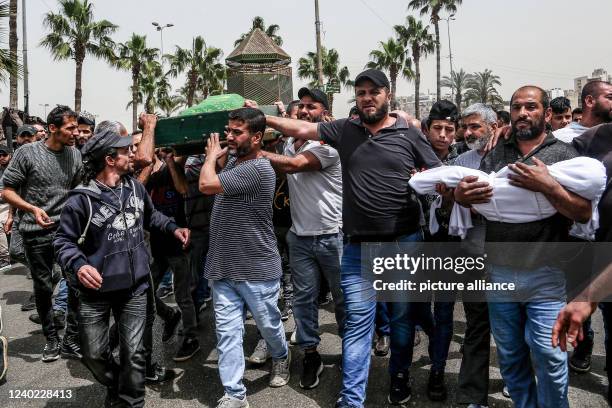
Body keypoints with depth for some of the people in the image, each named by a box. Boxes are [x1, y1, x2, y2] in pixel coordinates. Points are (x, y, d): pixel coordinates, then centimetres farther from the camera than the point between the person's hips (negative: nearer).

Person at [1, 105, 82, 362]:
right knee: (43, 287, 11)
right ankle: (51, 339, 29)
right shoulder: (27, 153, -8)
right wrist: (32, 208, -21)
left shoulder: (75, 155, 1)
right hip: (37, 233, -2)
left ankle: (71, 340, 14)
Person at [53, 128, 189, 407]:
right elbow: (63, 240, -9)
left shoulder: (135, 187, 2)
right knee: (94, 355, 11)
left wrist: (173, 228, 7)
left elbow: (150, 216, 20)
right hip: (95, 290, -3)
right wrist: (77, 264, -27)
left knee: (133, 353, 5)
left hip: (134, 287, 3)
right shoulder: (81, 199, -16)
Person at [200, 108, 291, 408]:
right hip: (223, 267, 7)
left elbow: (207, 184, -25)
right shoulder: (232, 157, 6)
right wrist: (216, 155, 13)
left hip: (257, 269, -6)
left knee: (268, 325, 16)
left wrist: (212, 155, -8)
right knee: (227, 333, 5)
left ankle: (281, 358, 46)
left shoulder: (259, 168, -22)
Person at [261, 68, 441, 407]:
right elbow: (301, 129, 6)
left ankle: (399, 374, 38)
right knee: (358, 322, 3)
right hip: (358, 246, 1)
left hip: (405, 243, 0)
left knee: (402, 317, 15)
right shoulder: (344, 130, 6)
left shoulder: (409, 135, 1)